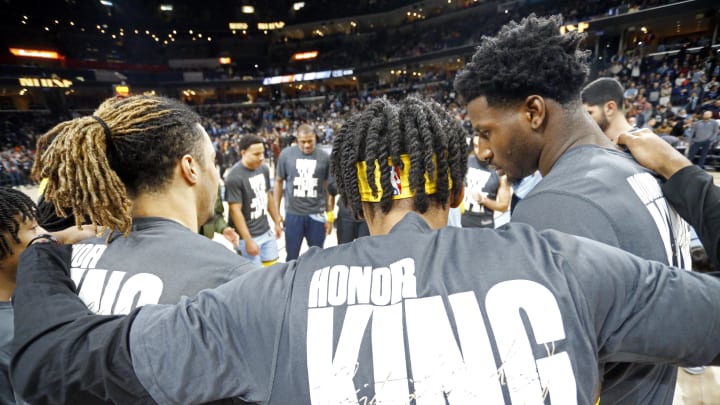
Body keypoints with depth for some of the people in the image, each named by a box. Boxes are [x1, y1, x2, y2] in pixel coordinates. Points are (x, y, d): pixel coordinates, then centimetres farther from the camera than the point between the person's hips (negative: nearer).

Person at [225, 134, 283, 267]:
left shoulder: (264, 169, 1)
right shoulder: (234, 177, -20)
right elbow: (235, 211, -19)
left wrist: (277, 222, 16)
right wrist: (248, 240, -18)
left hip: (267, 232, 6)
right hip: (249, 236, -6)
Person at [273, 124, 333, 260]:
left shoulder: (324, 157, -3)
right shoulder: (286, 154, -4)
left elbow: (329, 187, 3)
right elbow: (279, 182, 5)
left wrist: (330, 216, 2)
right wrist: (276, 212, 3)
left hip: (317, 215, 0)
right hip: (293, 214, 0)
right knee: (292, 257, 14)